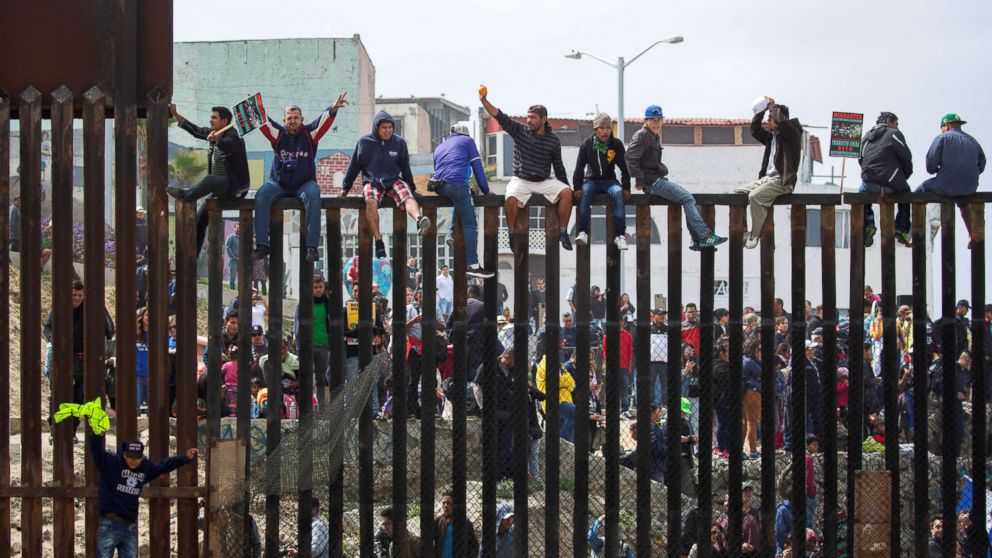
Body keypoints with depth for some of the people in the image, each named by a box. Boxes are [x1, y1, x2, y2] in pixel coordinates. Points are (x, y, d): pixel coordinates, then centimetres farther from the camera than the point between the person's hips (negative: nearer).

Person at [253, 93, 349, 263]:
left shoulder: (309, 133, 2)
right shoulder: (278, 133, 5)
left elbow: (324, 120, -14)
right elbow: (263, 121, -9)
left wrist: (333, 109, -34)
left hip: (304, 183, -2)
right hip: (278, 183, 2)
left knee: (313, 196, -33)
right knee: (261, 196, -25)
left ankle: (312, 246, -35)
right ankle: (262, 245, -26)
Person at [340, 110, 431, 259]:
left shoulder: (399, 143, 6)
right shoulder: (364, 142, 3)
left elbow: (405, 168, 16)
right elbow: (353, 167, 12)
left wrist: (412, 188, 19)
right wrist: (345, 187, 15)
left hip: (394, 180, 1)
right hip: (371, 181, -1)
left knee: (408, 196, -32)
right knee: (371, 201, -34)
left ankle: (418, 219, -62)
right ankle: (378, 241, -34)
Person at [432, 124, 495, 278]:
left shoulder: (440, 147, 33)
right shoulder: (467, 141, 19)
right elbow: (477, 167, 11)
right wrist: (485, 190, 17)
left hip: (439, 187, 6)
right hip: (457, 183, -6)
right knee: (470, 224, -4)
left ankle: (452, 234, 24)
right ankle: (473, 265, -14)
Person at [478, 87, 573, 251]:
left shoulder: (553, 140, 4)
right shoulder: (519, 131, 0)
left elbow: (558, 166, 11)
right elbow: (499, 116, -10)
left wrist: (566, 187, 8)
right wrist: (484, 100, -23)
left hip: (544, 182, 2)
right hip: (521, 180, -2)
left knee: (567, 192, -24)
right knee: (511, 198, -34)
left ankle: (563, 232, -14)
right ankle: (512, 234, -14)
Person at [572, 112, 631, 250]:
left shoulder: (617, 144, -3)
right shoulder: (587, 144, -4)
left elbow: (625, 167, 1)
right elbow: (579, 167, -3)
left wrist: (626, 188, -8)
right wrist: (577, 188, -13)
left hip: (609, 180, 0)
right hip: (591, 180, 0)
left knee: (618, 192, -33)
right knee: (584, 193, -34)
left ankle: (620, 234, -32)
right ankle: (582, 232, -37)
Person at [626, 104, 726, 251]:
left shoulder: (655, 137, 20)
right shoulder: (641, 136, -10)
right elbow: (630, 158, -22)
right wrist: (640, 180, -19)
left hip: (660, 180, 10)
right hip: (652, 182, -10)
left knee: (689, 198, 1)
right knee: (687, 199, -17)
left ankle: (697, 240, -3)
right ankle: (705, 237, -20)